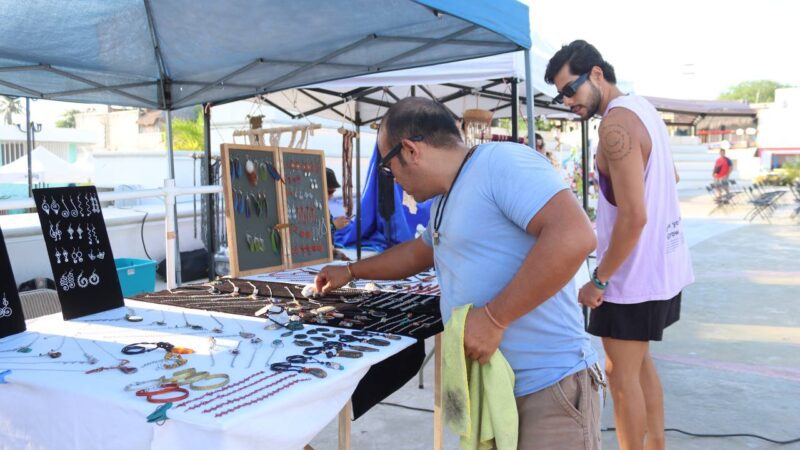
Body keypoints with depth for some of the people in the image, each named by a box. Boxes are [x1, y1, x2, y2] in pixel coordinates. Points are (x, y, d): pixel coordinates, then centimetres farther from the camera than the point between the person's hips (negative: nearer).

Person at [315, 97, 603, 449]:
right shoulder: (445, 203, 16)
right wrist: (351, 271, 39)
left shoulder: (501, 161, -16)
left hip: (548, 386, -9)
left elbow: (574, 236, -29)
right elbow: (419, 252, 35)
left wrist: (493, 317, -25)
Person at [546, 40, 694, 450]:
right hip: (663, 263, 10)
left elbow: (634, 217, -26)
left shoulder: (616, 123, -21)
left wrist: (598, 280, -19)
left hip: (634, 272, -10)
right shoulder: (642, 107, 9)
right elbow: (670, 177, 23)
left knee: (621, 375, 2)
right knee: (639, 362, 22)